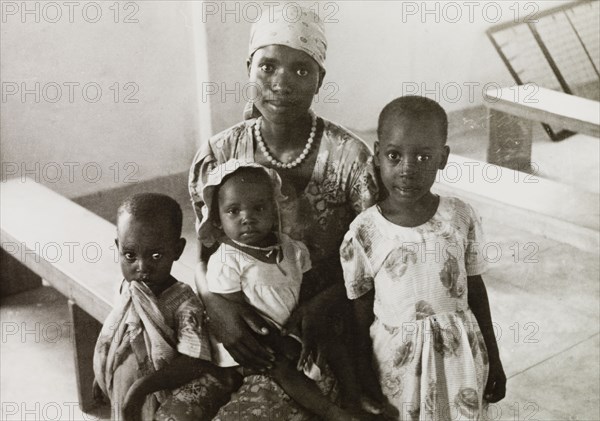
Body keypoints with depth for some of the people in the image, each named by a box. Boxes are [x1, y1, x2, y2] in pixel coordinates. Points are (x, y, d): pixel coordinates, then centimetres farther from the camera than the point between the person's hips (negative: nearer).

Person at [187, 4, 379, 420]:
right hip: (250, 340, 2)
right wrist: (215, 302, -18)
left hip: (327, 338, -2)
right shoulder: (218, 156, -4)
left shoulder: (348, 156, -12)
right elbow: (205, 255, 3)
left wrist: (322, 307, -24)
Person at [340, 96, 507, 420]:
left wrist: (493, 359, 10)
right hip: (396, 360, -1)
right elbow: (360, 318, -5)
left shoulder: (461, 218, -8)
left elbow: (476, 291, 4)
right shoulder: (363, 232, -12)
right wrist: (363, 384, -2)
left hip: (460, 354, 2)